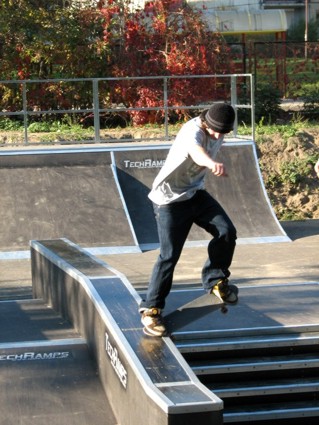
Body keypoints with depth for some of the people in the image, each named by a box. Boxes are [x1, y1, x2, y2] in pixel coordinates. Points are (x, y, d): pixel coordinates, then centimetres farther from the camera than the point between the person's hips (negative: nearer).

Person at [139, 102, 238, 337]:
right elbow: (196, 150, -54)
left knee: (226, 231, -10)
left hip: (196, 193, 7)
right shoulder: (193, 130, -29)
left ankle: (215, 280, 12)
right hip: (170, 199, -7)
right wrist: (212, 163, -75)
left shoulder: (217, 131, -3)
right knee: (169, 255, -10)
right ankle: (151, 309, 2)